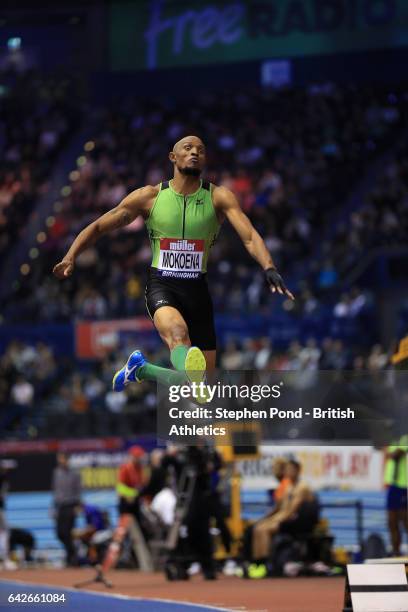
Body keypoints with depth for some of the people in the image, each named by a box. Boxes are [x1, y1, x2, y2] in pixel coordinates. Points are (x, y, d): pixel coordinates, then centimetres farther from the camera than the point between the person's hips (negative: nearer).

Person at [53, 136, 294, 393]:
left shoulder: (219, 197, -2)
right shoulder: (150, 196, -1)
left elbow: (250, 236, -15)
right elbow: (98, 227, 6)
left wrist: (269, 268, -34)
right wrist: (70, 258, -8)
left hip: (197, 289, 3)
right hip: (161, 285, -2)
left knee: (204, 380, 3)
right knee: (178, 332, -37)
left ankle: (141, 369, 28)